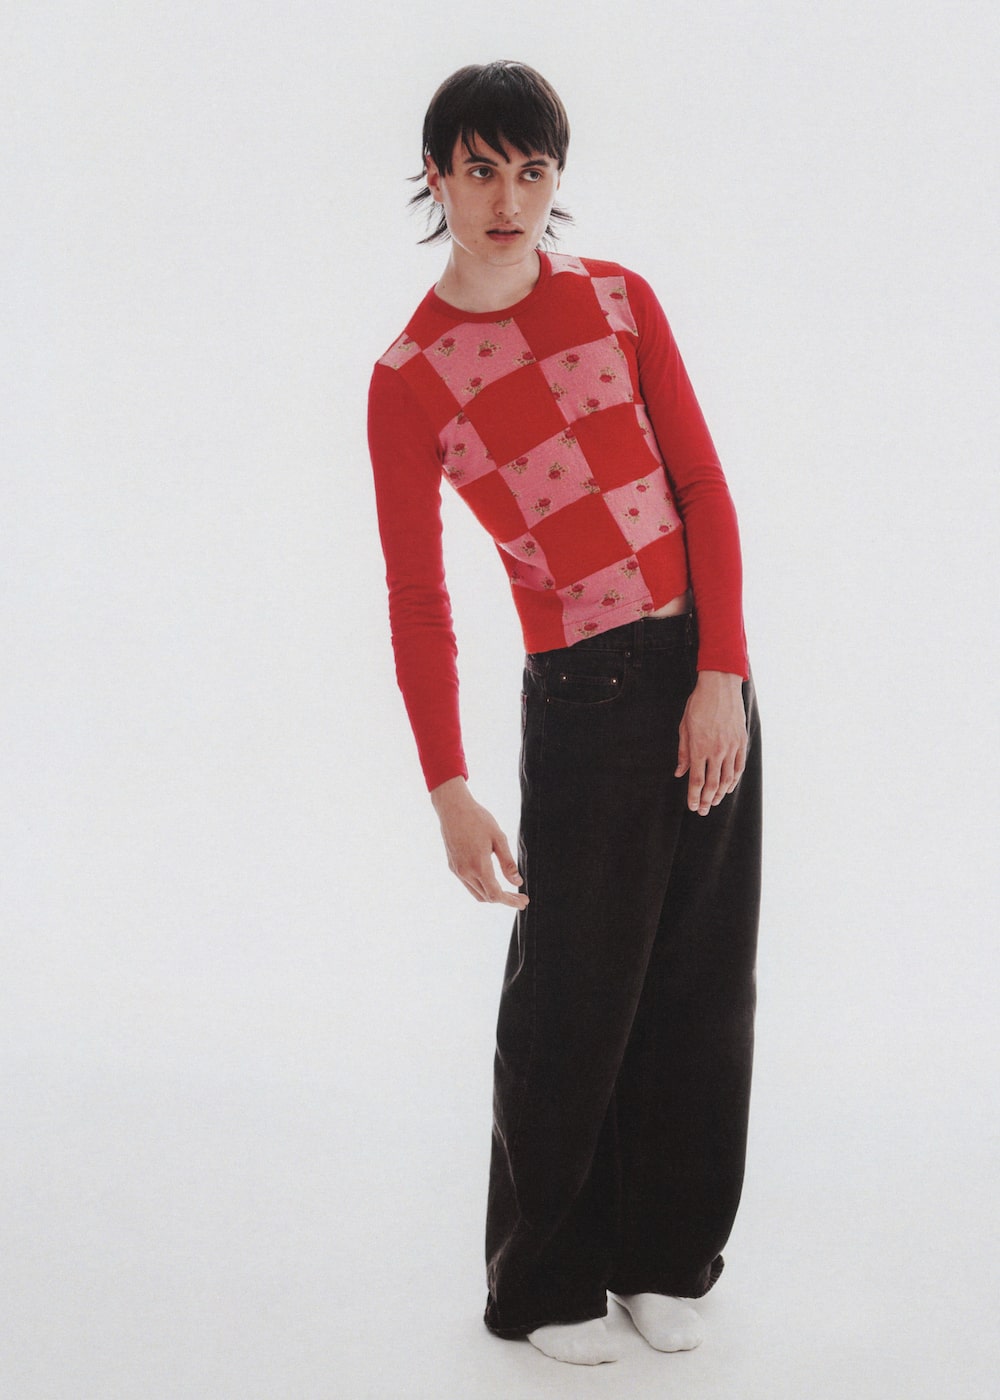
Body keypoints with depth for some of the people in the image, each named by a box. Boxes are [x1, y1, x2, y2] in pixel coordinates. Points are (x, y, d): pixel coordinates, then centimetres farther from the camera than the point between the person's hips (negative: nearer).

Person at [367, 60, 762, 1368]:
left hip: (706, 671, 4)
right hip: (582, 696, -4)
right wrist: (448, 789, -12)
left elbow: (703, 488, 1)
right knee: (573, 994, 3)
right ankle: (547, 1283, 22)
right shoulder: (409, 379, -6)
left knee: (703, 976, 11)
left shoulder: (619, 299, 3)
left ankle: (663, 1256, 28)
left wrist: (722, 674, -8)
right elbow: (418, 596, -7)